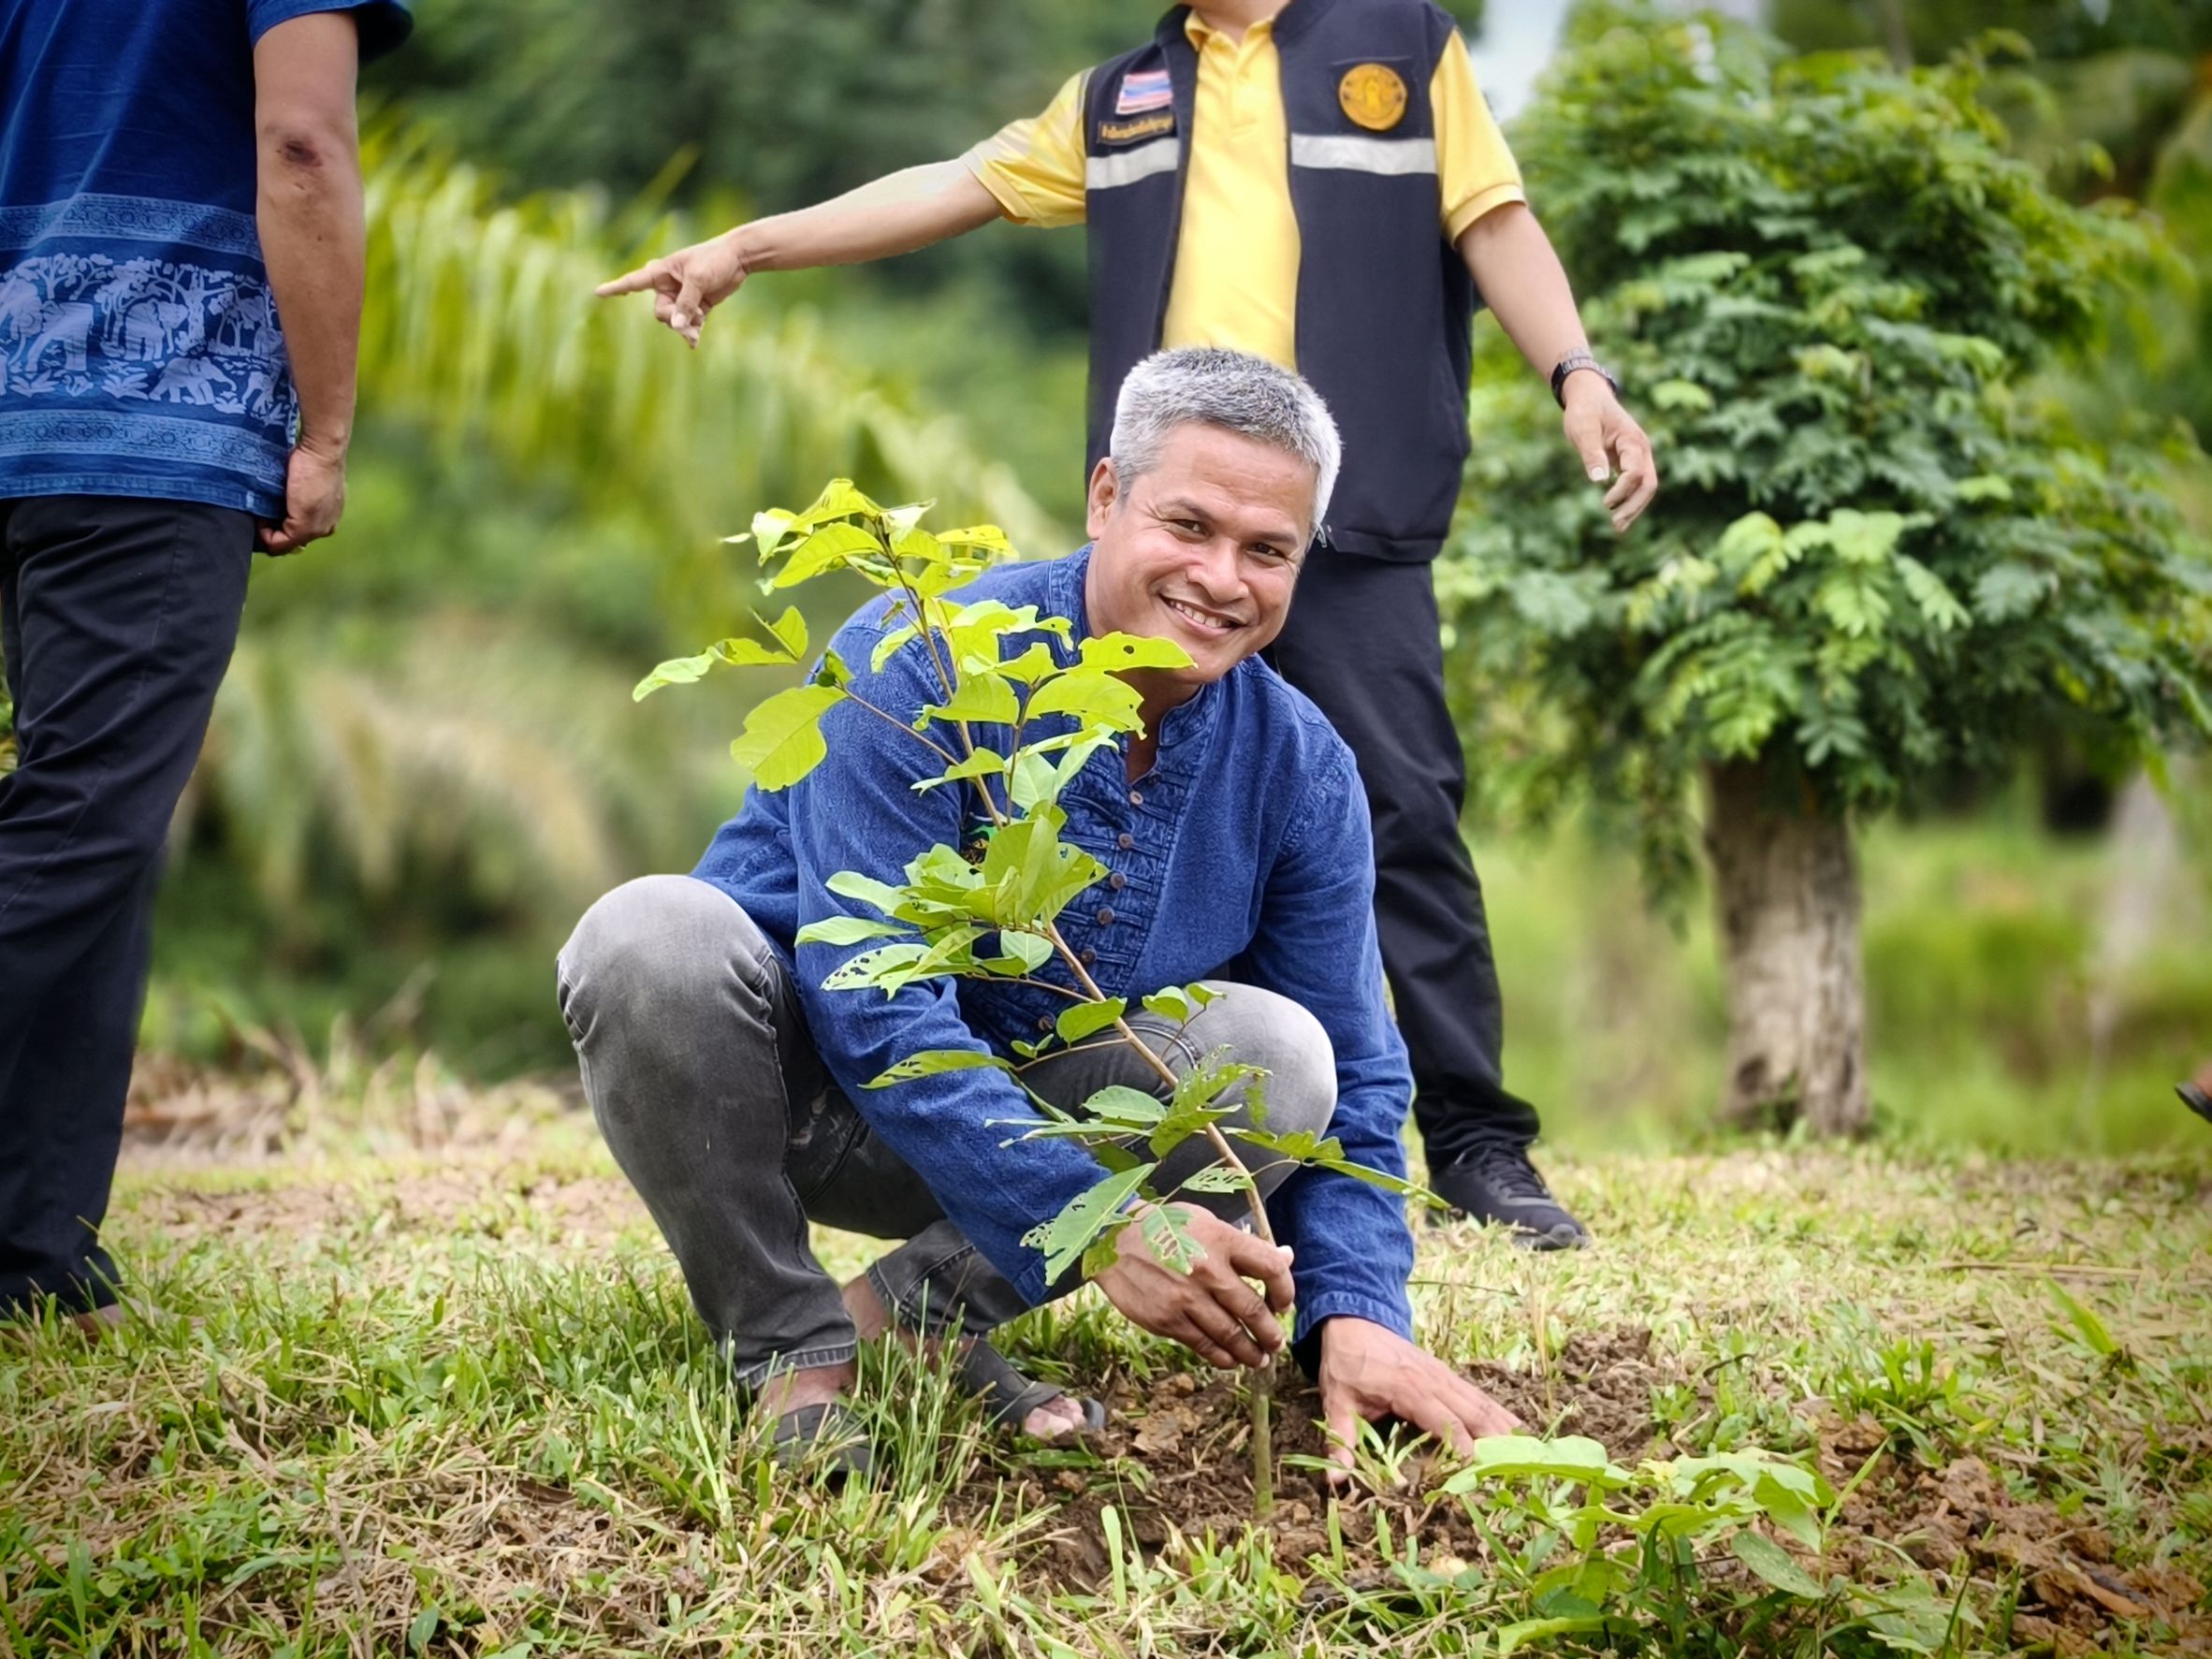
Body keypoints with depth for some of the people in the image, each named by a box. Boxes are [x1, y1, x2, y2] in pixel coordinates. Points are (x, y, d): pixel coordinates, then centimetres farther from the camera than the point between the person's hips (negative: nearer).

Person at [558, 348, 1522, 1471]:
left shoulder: (1299, 773, -7)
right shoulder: (917, 670, -23)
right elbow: (872, 1006, -30)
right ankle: (789, 1345, -17)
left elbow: (1355, 1080, -2)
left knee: (1282, 1052, -21)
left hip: (1024, 1112, 4)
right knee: (655, 935, -35)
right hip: (790, 1089, -4)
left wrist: (1358, 1315, -20)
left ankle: (909, 1310, -13)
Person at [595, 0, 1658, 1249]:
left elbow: (1496, 224, 7)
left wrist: (1579, 377, -8)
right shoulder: (1117, 100, 21)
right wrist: (745, 248, 16)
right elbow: (950, 190, 20)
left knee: (1404, 816, -8)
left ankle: (1479, 1143, -3)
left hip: (1353, 517, -4)